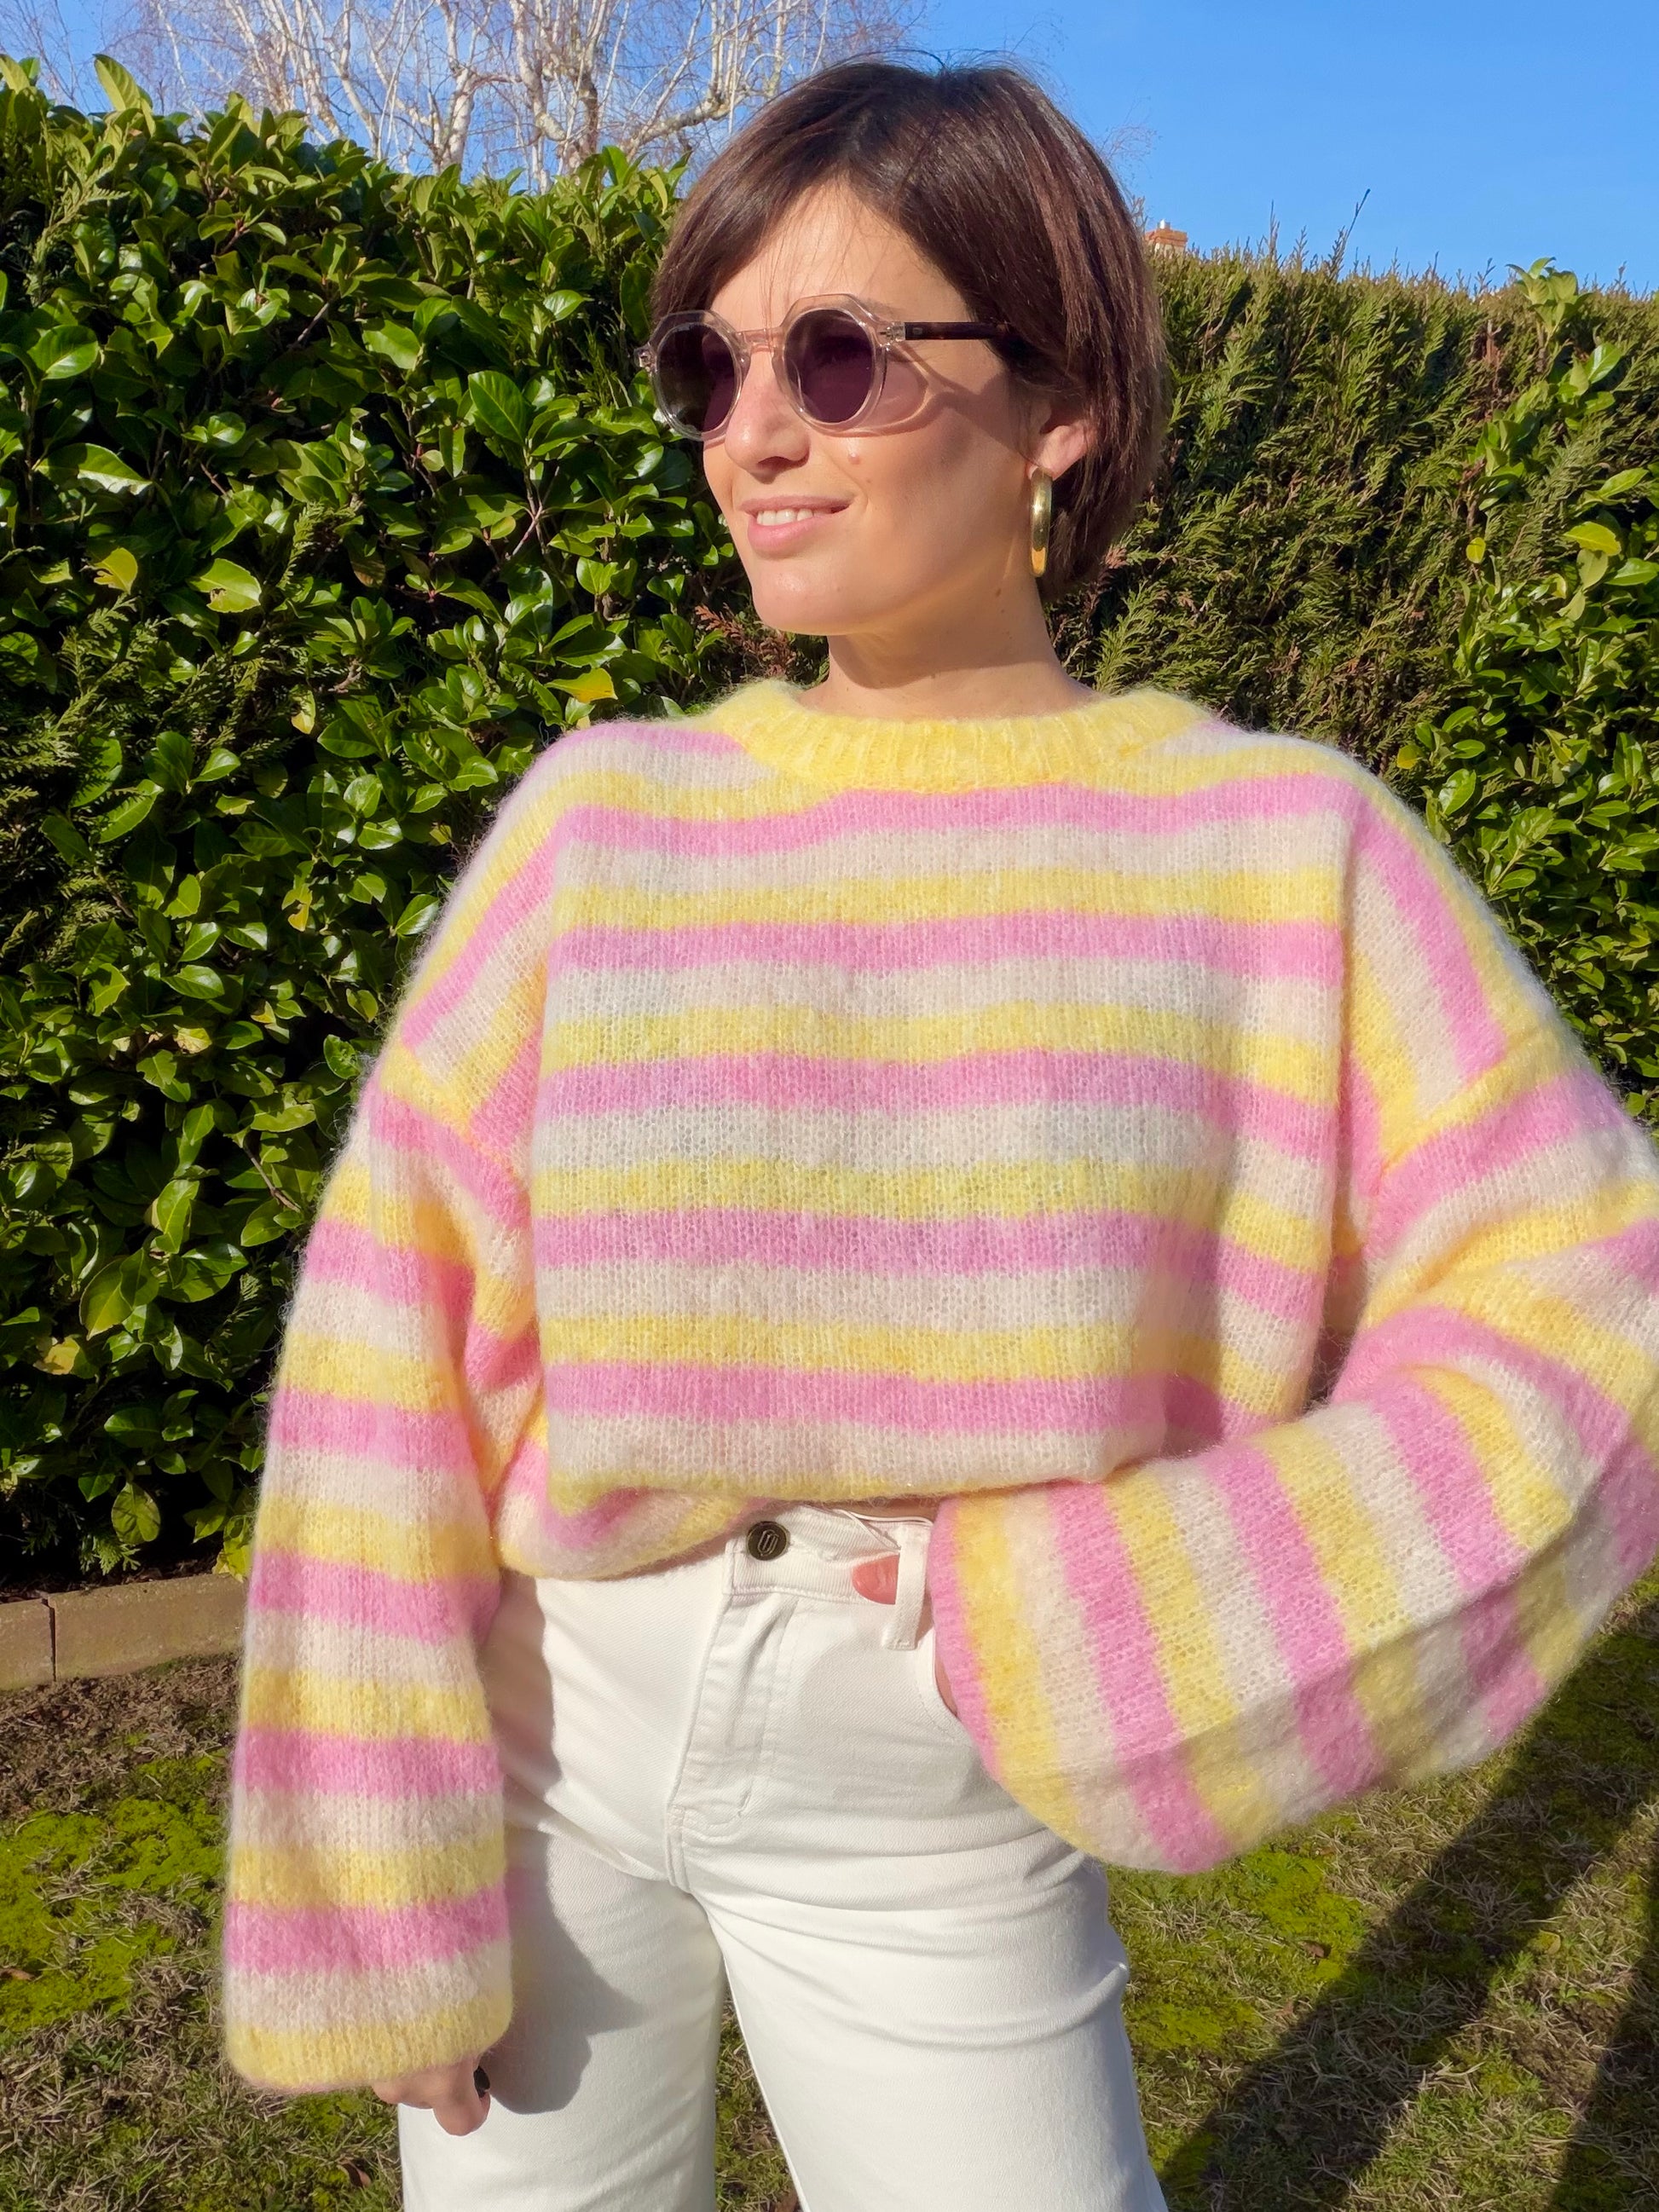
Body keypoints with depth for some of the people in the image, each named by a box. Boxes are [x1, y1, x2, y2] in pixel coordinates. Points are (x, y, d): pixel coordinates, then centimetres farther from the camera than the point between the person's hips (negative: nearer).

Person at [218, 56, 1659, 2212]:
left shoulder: (1280, 848, -10)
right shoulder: (600, 818, -7)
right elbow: (394, 1345, -7)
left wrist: (1114, 1622, -18)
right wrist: (382, 1879, -5)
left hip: (940, 1823, -1)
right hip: (536, 1741, 2)